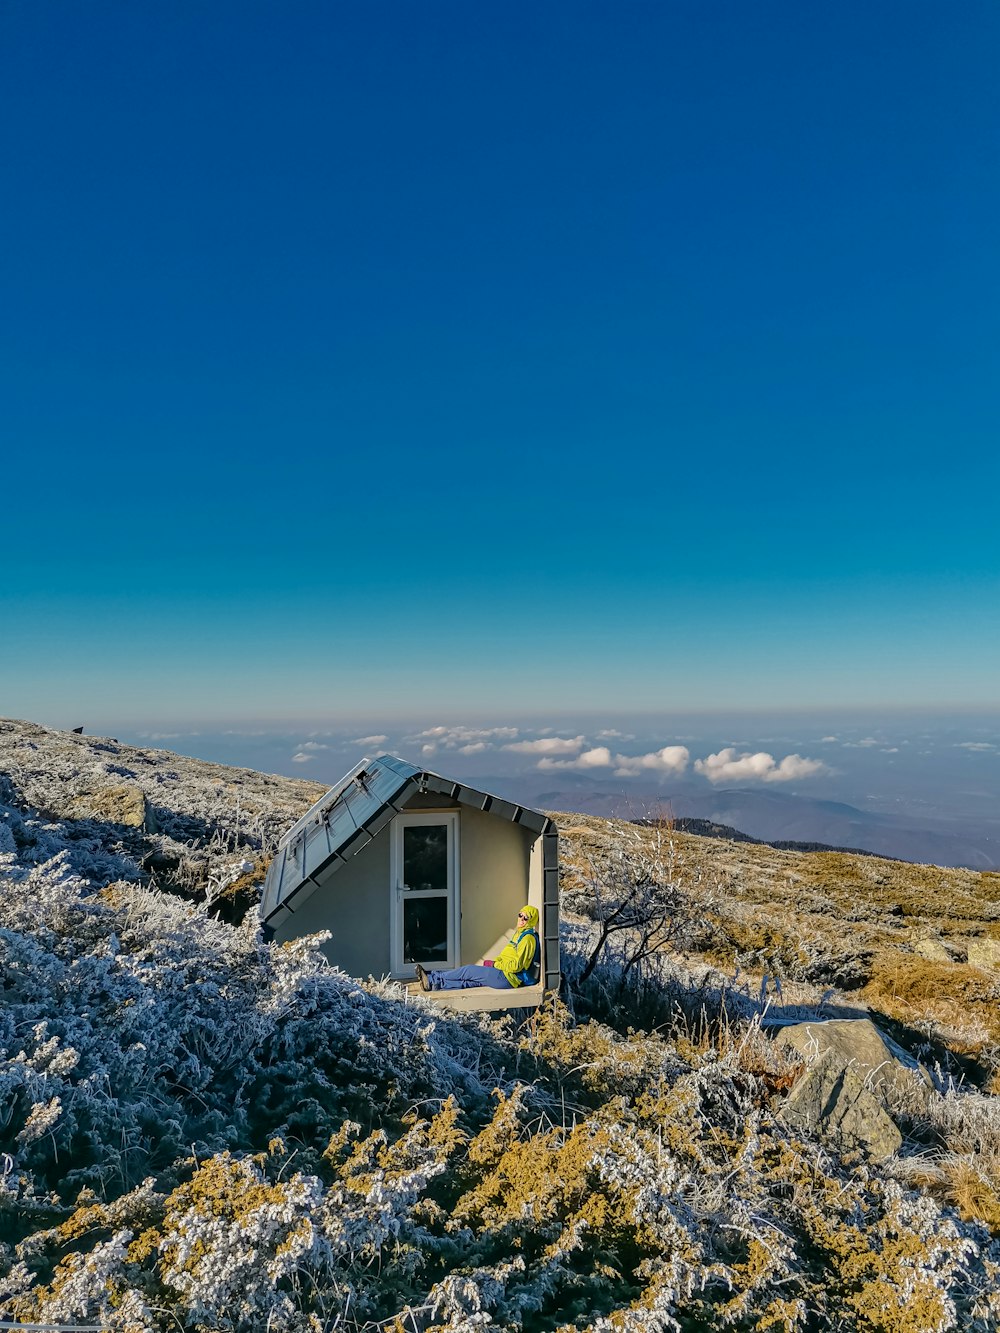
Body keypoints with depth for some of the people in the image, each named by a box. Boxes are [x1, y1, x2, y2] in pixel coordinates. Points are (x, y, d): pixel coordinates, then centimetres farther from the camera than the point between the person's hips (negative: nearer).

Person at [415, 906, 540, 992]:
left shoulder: (528, 938, -15)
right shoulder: (520, 933, 17)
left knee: (468, 970, -7)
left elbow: (517, 965, -21)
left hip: (508, 978, -9)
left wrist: (493, 964, -13)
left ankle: (432, 979, 0)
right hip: (505, 974, 9)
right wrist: (493, 961, 7)